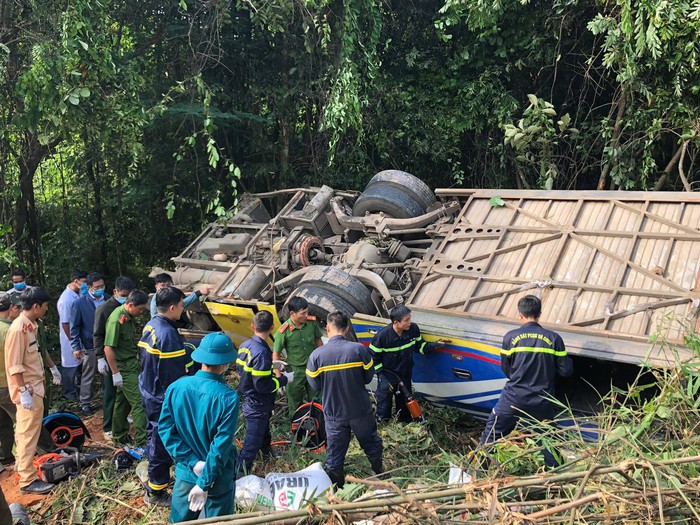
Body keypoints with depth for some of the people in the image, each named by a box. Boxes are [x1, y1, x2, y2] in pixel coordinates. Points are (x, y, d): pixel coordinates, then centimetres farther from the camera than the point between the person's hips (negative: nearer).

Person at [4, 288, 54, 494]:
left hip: (34, 387, 10)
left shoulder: (30, 325, 7)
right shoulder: (18, 329, -21)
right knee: (29, 434, -4)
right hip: (28, 390, -10)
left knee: (26, 432, 21)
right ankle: (28, 480, 2)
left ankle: (23, 464, 35)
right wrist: (24, 391, -23)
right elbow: (15, 365, -22)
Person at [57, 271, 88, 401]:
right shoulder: (66, 299, -25)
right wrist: (72, 341, -14)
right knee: (70, 366, 8)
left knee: (78, 363, 20)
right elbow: (64, 323, -19)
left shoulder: (79, 293, -2)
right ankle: (68, 392, 25)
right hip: (71, 337, -7)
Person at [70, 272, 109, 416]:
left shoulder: (108, 300, 2)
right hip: (90, 346, -3)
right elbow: (75, 327, -5)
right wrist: (76, 347, -9)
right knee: (88, 376, 8)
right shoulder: (79, 304, -8)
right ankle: (85, 403, 21)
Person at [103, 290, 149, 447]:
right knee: (138, 402, -8)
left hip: (132, 363, 9)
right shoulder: (116, 319, -21)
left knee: (123, 401, 18)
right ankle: (142, 441, -4)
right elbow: (108, 348, -21)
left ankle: (119, 435, 30)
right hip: (124, 367, -9)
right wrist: (115, 373, -18)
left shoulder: (129, 317, 6)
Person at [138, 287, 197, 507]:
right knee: (162, 443, 4)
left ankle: (156, 478, 40)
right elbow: (175, 374, -24)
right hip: (163, 398, -10)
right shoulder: (168, 334, -25)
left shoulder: (150, 326, 4)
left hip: (149, 392, 10)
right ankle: (156, 492, 16)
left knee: (155, 437, 23)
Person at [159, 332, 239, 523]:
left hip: (185, 471, 4)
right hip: (218, 476, -4)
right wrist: (204, 483, -15)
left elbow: (165, 429, -8)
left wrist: (193, 462, -9)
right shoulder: (228, 397, -23)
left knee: (179, 519, 22)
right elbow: (221, 446, -22)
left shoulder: (176, 387, -12)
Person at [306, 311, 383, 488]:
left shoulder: (316, 355, -17)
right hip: (360, 410, 0)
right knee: (371, 442, 24)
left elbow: (314, 384, -7)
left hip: (334, 413, 0)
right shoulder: (358, 349, -17)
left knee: (335, 453, 16)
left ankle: (336, 488, 29)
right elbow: (368, 377, -6)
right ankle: (379, 473, 42)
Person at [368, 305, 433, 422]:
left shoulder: (413, 329, -15)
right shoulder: (382, 336, -27)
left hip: (405, 376, 5)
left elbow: (420, 346, 3)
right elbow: (373, 357, -15)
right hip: (387, 378, -5)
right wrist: (381, 376, -19)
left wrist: (433, 346, -15)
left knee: (405, 405, 23)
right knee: (384, 407, 11)